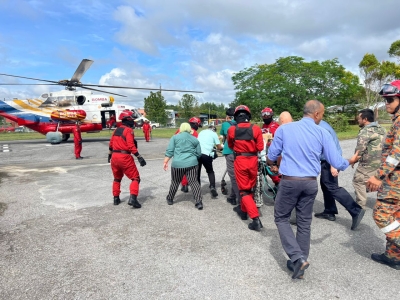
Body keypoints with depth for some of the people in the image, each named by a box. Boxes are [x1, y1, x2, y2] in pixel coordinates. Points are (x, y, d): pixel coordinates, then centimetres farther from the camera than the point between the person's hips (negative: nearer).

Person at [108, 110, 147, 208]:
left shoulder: (117, 130, 14)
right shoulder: (129, 130, -10)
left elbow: (111, 143, 22)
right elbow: (131, 146, -19)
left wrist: (110, 155, 35)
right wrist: (139, 157, -20)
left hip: (114, 156, 8)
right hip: (125, 157, -8)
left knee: (117, 178, 23)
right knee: (135, 178, -1)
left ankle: (116, 198, 28)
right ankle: (132, 198, -15)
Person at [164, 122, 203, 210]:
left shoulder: (175, 137, 6)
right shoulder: (195, 139, 11)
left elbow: (169, 151, 1)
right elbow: (199, 154, 14)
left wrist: (165, 162, 4)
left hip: (177, 164, 0)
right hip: (192, 164, 1)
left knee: (175, 182, 15)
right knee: (194, 182, 3)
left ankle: (170, 199, 31)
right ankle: (199, 202, -3)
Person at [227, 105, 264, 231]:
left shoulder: (231, 130, -5)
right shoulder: (256, 128, -6)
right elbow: (260, 147, -6)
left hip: (240, 160, -2)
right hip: (253, 160, 2)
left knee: (244, 190, 4)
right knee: (250, 188, 20)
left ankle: (256, 219, -6)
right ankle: (243, 210, 38)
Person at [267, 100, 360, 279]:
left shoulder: (284, 129, -3)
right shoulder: (322, 133, -1)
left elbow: (271, 156, 3)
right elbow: (336, 162, 1)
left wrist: (272, 165, 26)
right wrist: (350, 161, 23)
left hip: (289, 181, -2)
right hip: (310, 183, 3)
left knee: (281, 218, 13)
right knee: (304, 223, 15)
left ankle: (298, 258, 1)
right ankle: (299, 262, 26)